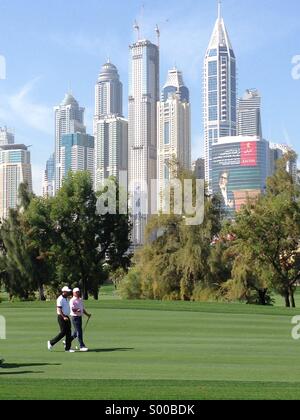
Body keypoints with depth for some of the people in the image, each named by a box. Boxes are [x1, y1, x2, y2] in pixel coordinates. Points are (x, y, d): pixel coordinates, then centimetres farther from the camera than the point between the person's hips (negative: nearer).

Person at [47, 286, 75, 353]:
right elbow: (59, 309, -20)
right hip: (61, 317, -9)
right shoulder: (60, 299, -14)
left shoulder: (67, 299, 15)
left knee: (68, 332, 4)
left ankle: (68, 348, 7)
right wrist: (63, 317, -26)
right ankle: (51, 342, 6)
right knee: (63, 332, -9)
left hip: (66, 317, 9)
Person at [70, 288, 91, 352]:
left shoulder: (80, 300, 16)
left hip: (80, 317, 8)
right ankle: (82, 346, -6)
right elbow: (72, 309, -20)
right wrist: (77, 310, -37)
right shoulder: (72, 300, -9)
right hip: (75, 317, -8)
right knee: (79, 332, -9)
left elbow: (83, 309, 22)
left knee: (76, 333, 13)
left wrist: (87, 314, 11)